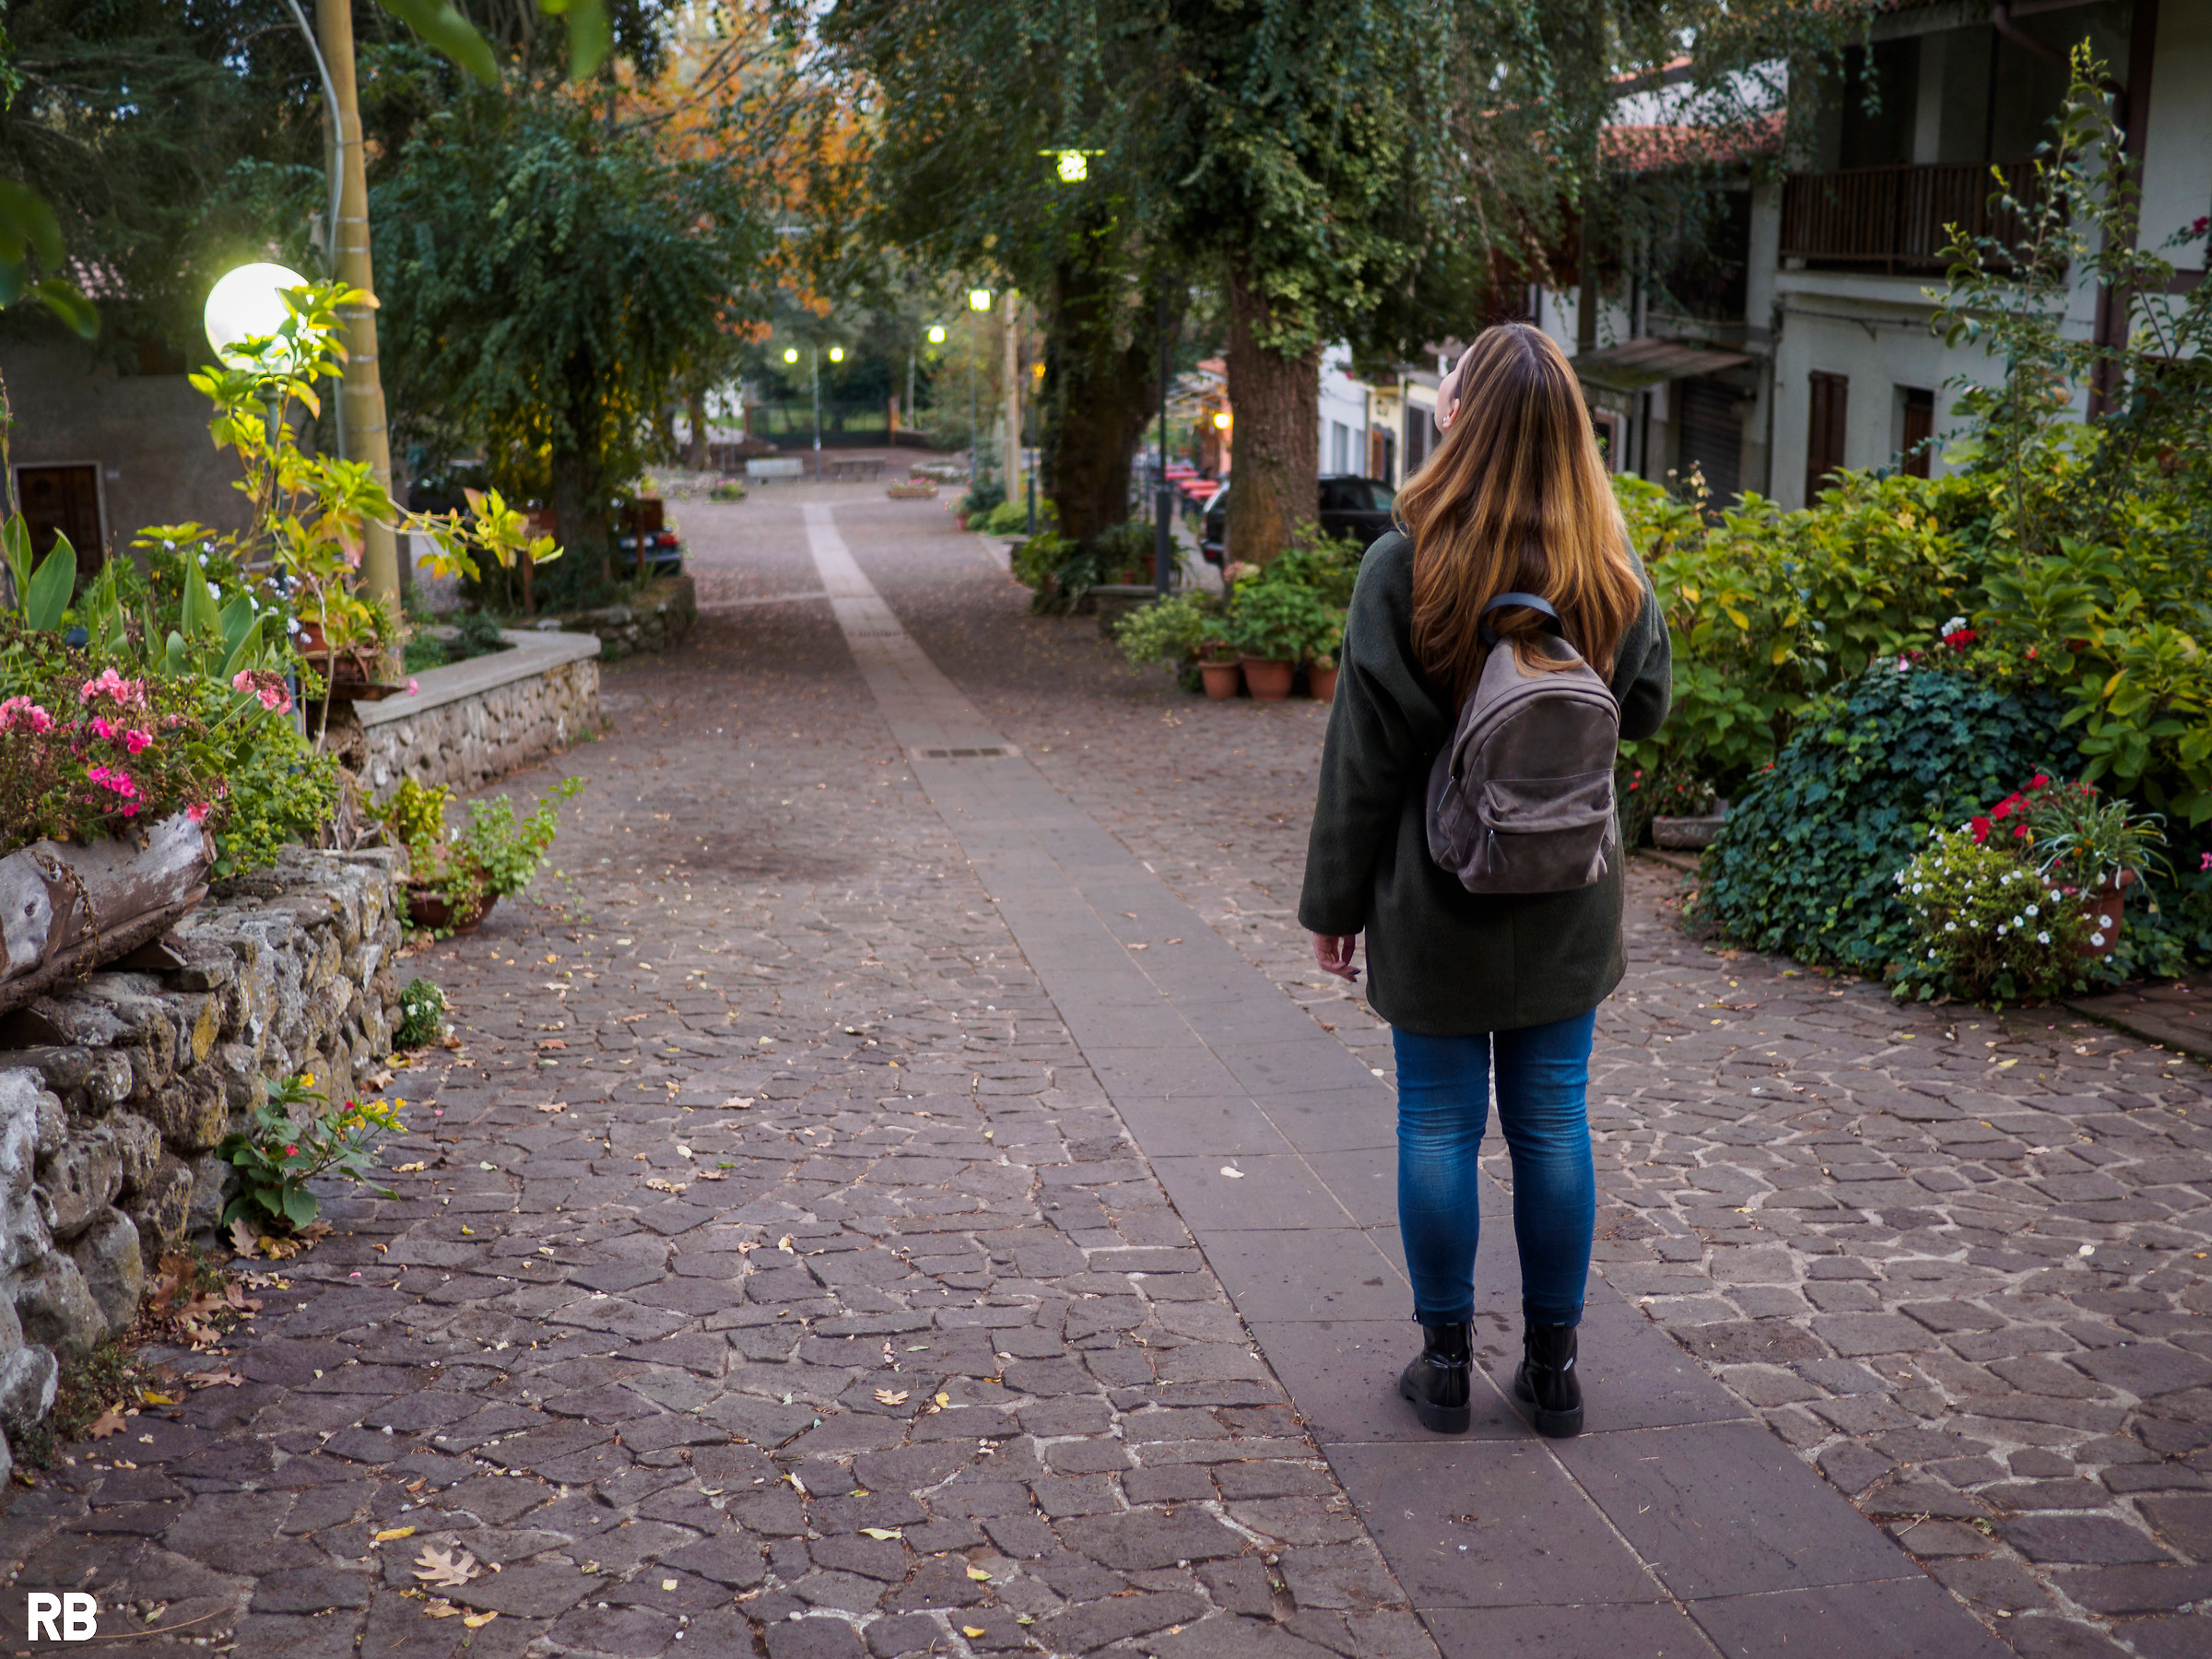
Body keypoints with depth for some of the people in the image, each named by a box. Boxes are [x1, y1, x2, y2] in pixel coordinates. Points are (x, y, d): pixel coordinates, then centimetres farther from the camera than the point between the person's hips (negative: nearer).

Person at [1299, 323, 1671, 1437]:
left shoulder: (1403, 567, -14)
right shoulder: (1612, 572, -4)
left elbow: (1364, 755, -11)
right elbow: (1647, 711, 10)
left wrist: (1334, 901, -2)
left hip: (1437, 901, -3)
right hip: (1567, 904, 3)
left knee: (1439, 1124, 9)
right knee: (1552, 1123, 12)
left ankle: (1446, 1361, 19)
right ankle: (1552, 1365, 22)